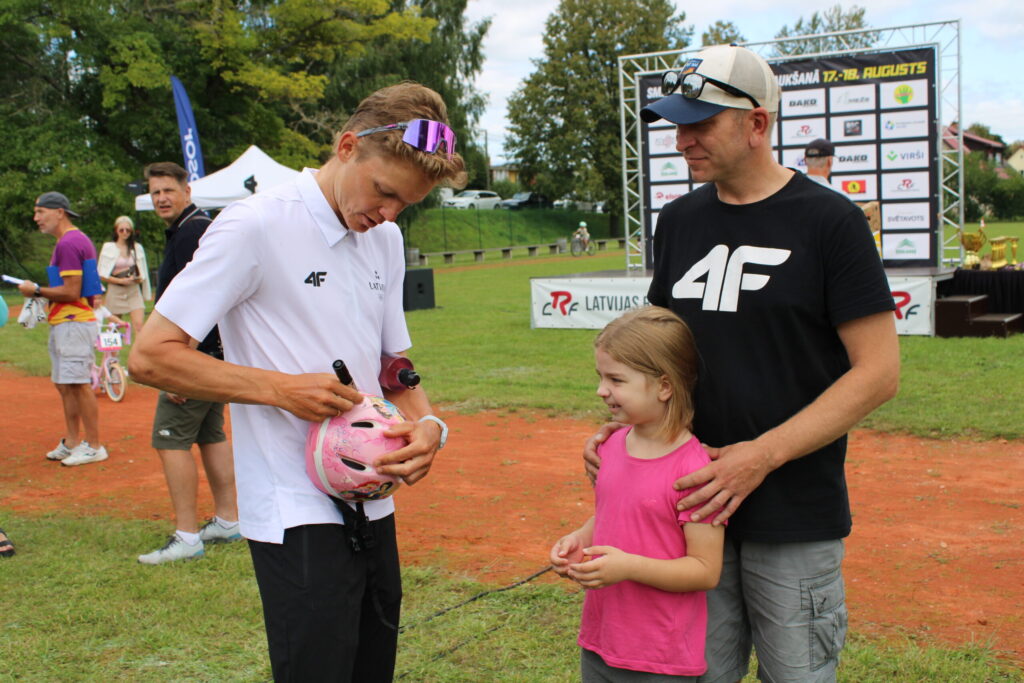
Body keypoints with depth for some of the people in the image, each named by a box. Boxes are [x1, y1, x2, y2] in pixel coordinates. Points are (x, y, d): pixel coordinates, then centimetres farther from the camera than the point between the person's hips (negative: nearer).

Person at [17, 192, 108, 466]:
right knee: (64, 385, 14)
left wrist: (36, 290, -10)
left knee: (79, 385, -6)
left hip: (73, 324, -11)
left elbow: (71, 292, -21)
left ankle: (94, 446, 0)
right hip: (64, 324, 11)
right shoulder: (79, 240, 16)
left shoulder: (68, 244, -16)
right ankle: (71, 443, 22)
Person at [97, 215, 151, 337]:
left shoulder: (137, 248, 10)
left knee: (138, 324, -16)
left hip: (134, 291, 1)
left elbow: (143, 272, 19)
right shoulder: (108, 247, 2)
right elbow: (102, 275, -1)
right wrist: (120, 280, -14)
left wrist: (140, 278, -2)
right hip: (115, 291, -1)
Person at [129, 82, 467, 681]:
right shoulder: (256, 226, -11)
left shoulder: (386, 239, 10)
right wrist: (282, 388, -18)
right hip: (298, 516, -7)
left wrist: (427, 423, -4)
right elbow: (151, 356, -11)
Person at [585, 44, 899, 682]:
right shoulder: (679, 220, 9)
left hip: (796, 519, -4)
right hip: (694, 505, 5)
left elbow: (878, 372, -11)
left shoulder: (829, 219, -8)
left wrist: (762, 455, -18)